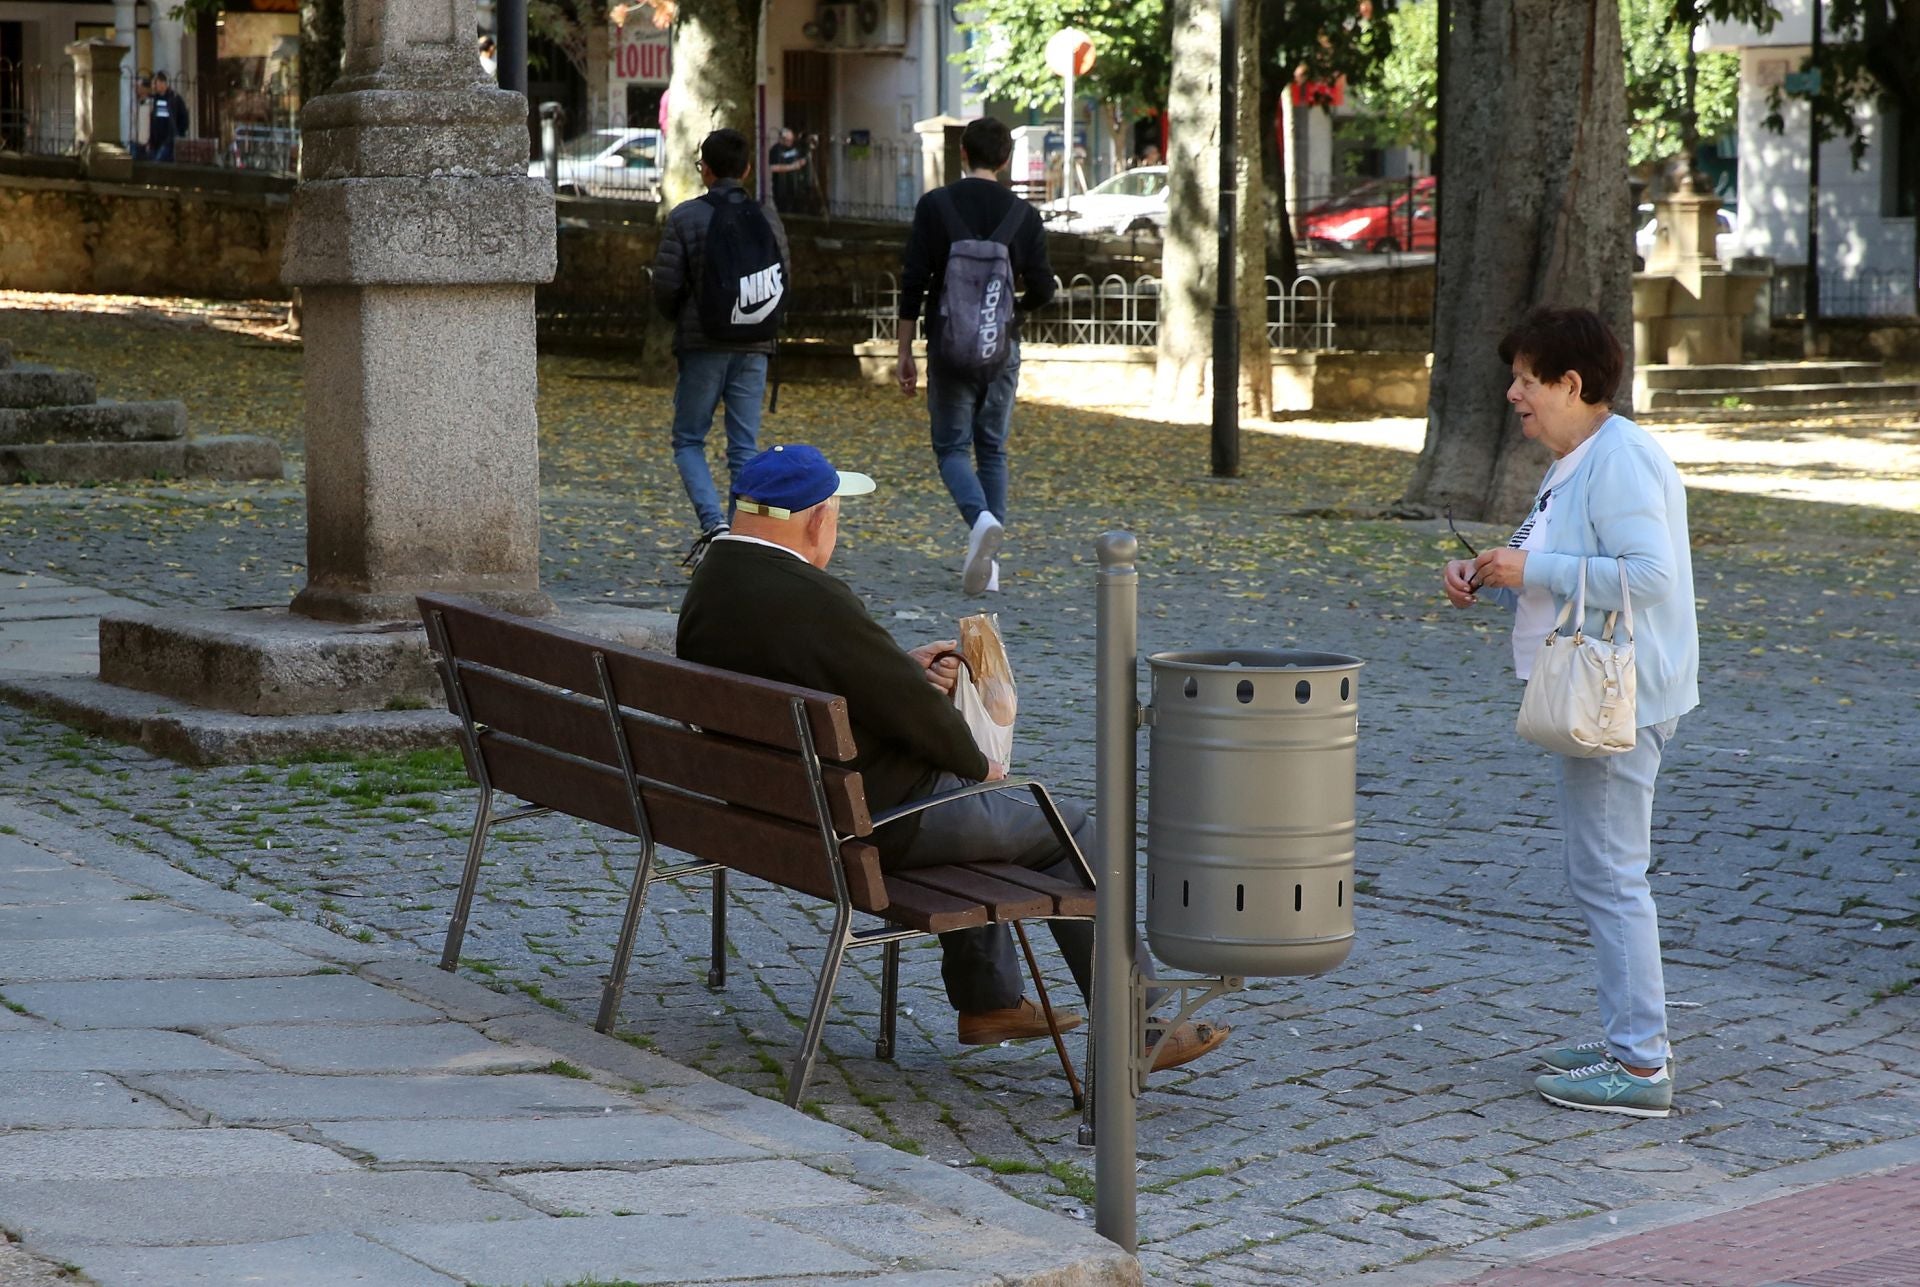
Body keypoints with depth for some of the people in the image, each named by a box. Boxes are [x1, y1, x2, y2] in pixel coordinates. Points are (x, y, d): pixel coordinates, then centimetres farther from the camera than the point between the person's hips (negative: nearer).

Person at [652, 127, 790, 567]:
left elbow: (666, 283, -9)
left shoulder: (685, 217, -7)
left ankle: (713, 522, -13)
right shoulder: (767, 219, 3)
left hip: (702, 345, -3)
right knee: (745, 448, 7)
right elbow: (784, 280, 6)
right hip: (753, 348, 3)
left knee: (688, 441, 8)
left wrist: (676, 317, 12)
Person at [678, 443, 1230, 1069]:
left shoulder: (709, 586, 1)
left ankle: (989, 1001, 36)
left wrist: (904, 666, 2)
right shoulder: (812, 600, -28)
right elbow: (914, 711, -20)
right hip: (874, 821, -10)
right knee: (1071, 831, 5)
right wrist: (978, 765, -2)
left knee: (970, 805, 33)